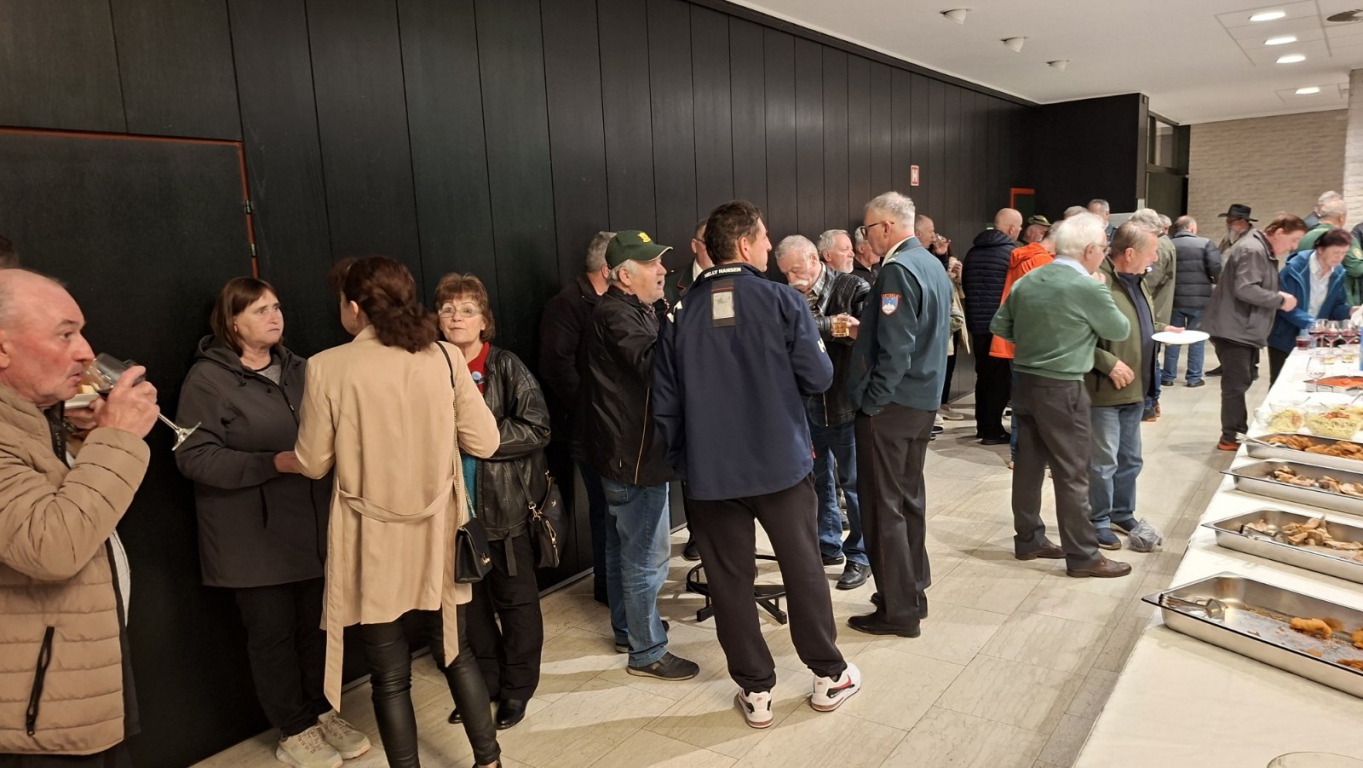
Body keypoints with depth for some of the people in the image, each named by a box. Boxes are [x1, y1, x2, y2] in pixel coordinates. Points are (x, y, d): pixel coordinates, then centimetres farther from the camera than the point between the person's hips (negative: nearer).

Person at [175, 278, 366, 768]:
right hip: (254, 536, -5)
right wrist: (275, 463, -22)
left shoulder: (297, 368, 10)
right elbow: (194, 457, -15)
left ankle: (320, 711, 30)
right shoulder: (208, 378, -9)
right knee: (272, 632, 7)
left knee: (316, 624, 11)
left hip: (310, 524, 5)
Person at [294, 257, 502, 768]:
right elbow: (484, 442, -2)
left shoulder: (328, 367, -12)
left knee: (389, 675, 13)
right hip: (438, 535, 3)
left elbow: (313, 463, -3)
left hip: (373, 543, -3)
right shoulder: (446, 358, -6)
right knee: (456, 652, 22)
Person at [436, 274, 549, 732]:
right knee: (470, 601, 15)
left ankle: (517, 688, 28)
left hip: (506, 505, -3)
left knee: (515, 599, 10)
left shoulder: (507, 368, -7)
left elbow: (538, 429, -12)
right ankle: (485, 682, 34)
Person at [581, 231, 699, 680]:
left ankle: (626, 629, 36)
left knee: (622, 547, 21)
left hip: (625, 452, 11)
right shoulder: (616, 315, -18)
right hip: (634, 456, -11)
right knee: (646, 556, -1)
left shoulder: (632, 310, 15)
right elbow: (651, 363, -32)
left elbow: (646, 366, 9)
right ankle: (647, 652, 11)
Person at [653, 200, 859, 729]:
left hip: (709, 472, 1)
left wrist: (681, 460, 13)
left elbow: (666, 401, 0)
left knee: (729, 581, 12)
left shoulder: (682, 313, -2)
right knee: (803, 569, 15)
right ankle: (829, 676, 30)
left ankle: (755, 691, 23)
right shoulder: (782, 301, -9)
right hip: (781, 463, -1)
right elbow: (818, 377, -8)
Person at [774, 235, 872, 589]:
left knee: (852, 482, 6)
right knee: (817, 478, 16)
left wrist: (818, 326, -23)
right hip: (804, 402, 5)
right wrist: (832, 326, -18)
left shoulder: (852, 289, -6)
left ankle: (860, 556, 19)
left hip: (844, 401, -4)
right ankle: (828, 546, 31)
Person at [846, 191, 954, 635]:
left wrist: (872, 402, -16)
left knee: (884, 506, -1)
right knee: (910, 497, 18)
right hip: (924, 400, 10)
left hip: (890, 405, -10)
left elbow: (895, 349, -23)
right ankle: (914, 592, 29)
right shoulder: (933, 266, 12)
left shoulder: (898, 270, -17)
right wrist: (862, 327, 17)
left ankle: (898, 610, 7)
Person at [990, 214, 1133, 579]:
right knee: (1072, 474, 1)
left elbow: (999, 326, 10)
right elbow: (1120, 330, -2)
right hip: (1062, 389, -7)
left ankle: (1029, 540, 25)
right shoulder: (1088, 287, -16)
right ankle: (1083, 556, 11)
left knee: (1029, 464, 14)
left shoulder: (1026, 281, 3)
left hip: (1026, 381, 7)